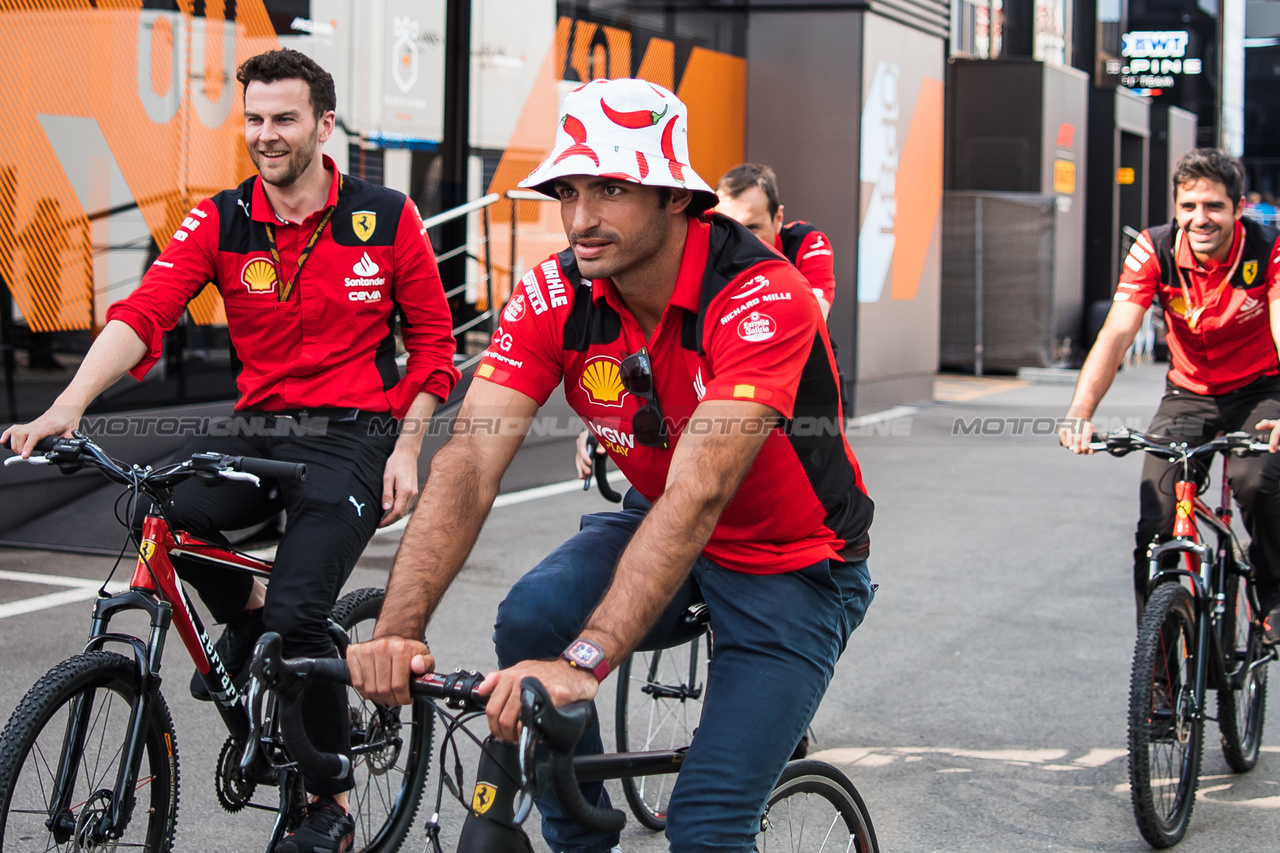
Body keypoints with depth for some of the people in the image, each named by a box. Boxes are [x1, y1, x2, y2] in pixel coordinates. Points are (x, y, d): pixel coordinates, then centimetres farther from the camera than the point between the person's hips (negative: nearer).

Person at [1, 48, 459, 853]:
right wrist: (67, 407, -30)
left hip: (353, 434, -3)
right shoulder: (219, 222, 0)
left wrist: (407, 447, -5)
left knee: (297, 614, -19)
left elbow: (434, 340, 5)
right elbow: (143, 312, -15)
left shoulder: (386, 216, -3)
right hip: (259, 425, 3)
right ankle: (244, 613, 10)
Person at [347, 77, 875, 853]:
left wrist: (583, 663, -51)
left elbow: (697, 496, -41)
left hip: (793, 568, -4)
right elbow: (470, 462, -25)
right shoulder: (553, 297, -16)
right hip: (658, 528, 5)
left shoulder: (763, 300, -31)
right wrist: (399, 630, -39)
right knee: (531, 620, -24)